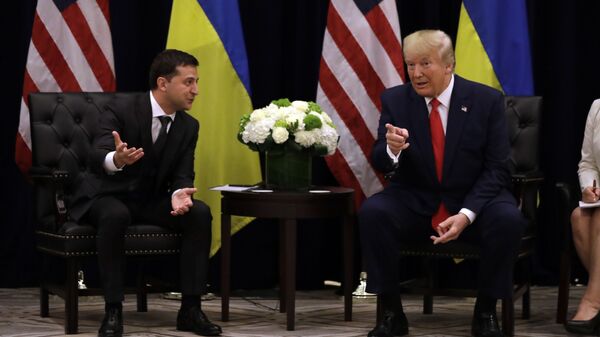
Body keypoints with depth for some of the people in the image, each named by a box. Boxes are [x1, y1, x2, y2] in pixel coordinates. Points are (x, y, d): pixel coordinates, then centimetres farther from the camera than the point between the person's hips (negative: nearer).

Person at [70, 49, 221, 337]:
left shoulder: (189, 126, 1)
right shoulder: (120, 110, -17)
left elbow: (183, 175, -1)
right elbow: (96, 158, -30)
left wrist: (180, 194, -27)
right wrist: (117, 159, -55)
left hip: (152, 201, 5)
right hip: (109, 197, -5)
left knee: (200, 213, -21)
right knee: (116, 215, -39)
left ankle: (190, 308, -16)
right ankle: (113, 310, -29)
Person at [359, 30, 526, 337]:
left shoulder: (487, 101, -6)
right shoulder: (395, 100, -2)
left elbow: (496, 169, -7)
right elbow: (379, 162, -7)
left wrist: (466, 215, -22)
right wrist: (392, 149, -33)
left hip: (473, 201, -1)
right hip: (414, 204, 1)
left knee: (508, 220, -32)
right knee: (372, 212, -28)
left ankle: (486, 312, -11)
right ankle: (391, 312, -16)